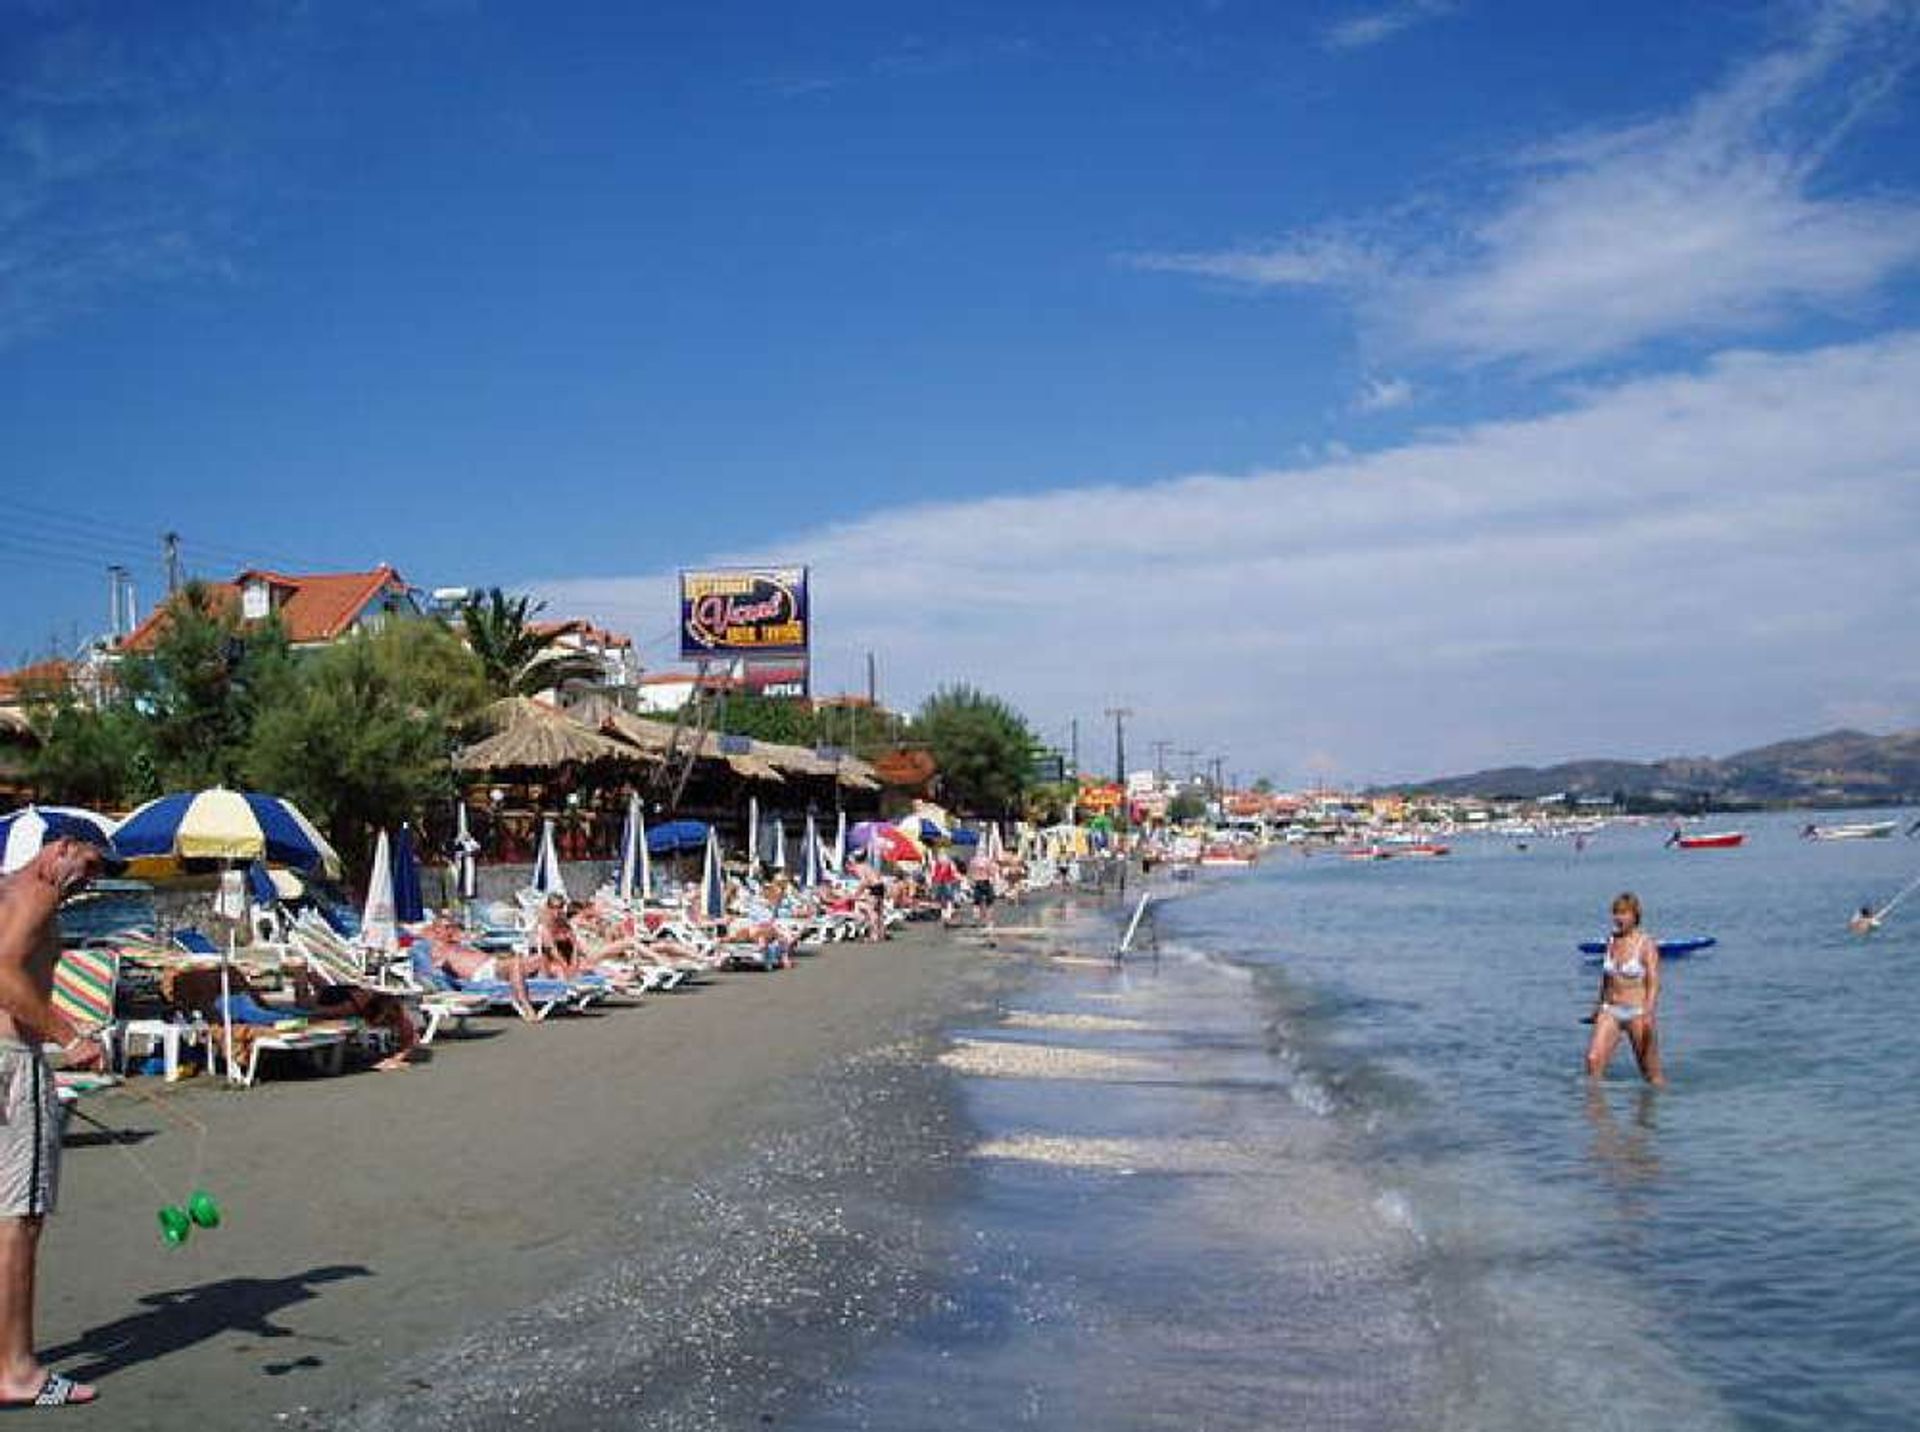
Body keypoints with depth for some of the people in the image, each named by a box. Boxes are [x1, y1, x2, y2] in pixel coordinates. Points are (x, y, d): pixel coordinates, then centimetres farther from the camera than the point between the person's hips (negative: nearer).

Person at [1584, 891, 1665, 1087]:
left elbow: (1654, 982, -15)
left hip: (1637, 1012, -5)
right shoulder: (1611, 942, 8)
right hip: (1610, 1011, 5)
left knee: (1651, 1072, 7)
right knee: (1593, 1059, -13)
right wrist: (1599, 1005, 26)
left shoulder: (1646, 944, -9)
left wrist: (1649, 1014, -26)